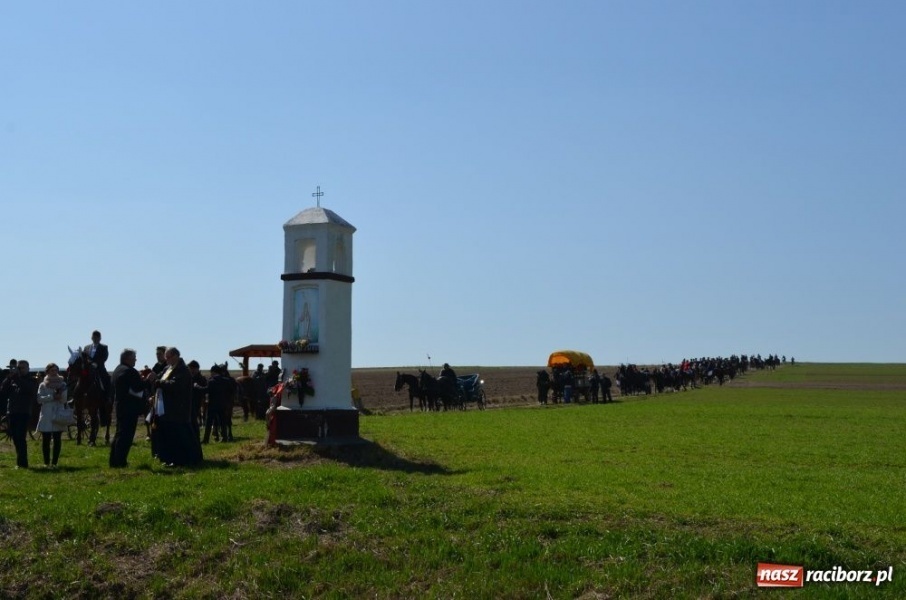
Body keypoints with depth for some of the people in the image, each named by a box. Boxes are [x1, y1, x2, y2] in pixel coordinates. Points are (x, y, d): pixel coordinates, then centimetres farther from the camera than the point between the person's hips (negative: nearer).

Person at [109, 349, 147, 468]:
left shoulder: (118, 370, 16)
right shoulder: (129, 371, -18)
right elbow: (139, 388, -22)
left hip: (120, 405, 11)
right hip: (130, 408, -11)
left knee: (120, 434, 16)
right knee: (126, 435, -7)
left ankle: (114, 461, 20)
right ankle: (120, 462, -7)